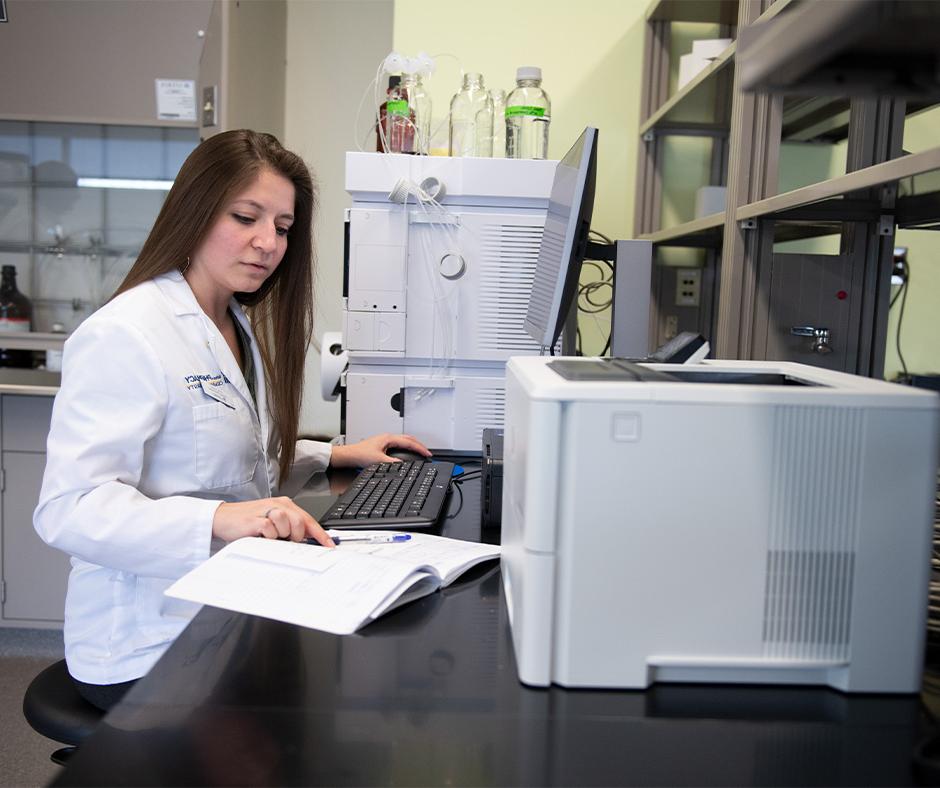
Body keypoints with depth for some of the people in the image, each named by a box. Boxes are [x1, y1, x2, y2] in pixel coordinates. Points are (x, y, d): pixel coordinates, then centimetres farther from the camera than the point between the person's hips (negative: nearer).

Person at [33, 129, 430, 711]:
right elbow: (68, 508, -24)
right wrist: (219, 518, -38)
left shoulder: (240, 327, 12)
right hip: (147, 650, -8)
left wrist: (335, 456, 10)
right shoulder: (123, 335, -17)